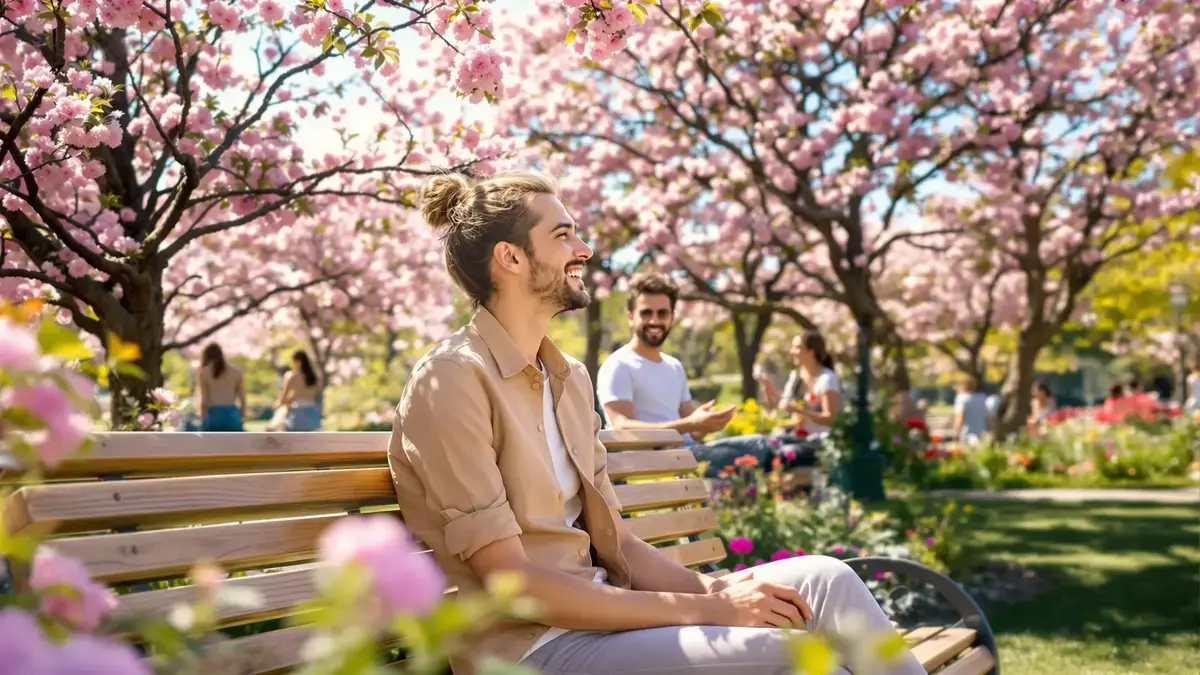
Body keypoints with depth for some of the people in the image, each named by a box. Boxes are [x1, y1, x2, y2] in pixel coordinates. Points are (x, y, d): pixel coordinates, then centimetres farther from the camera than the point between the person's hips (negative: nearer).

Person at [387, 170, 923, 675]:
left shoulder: (570, 377, 13)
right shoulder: (453, 380, -12)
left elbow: (614, 543, 9)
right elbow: (509, 583, -18)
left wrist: (717, 590, -10)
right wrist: (703, 610, -18)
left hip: (595, 611, 8)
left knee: (823, 579, -8)